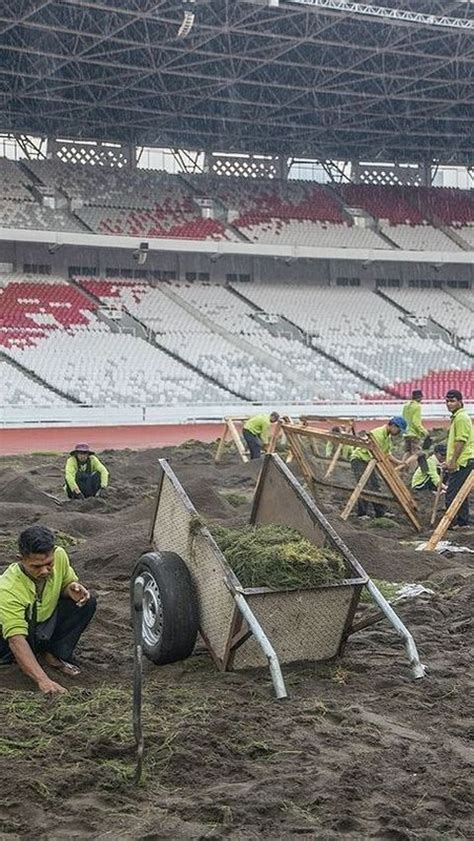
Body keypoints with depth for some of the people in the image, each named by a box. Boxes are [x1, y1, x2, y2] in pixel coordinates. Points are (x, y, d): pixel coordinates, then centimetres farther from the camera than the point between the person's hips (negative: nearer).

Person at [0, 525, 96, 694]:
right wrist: (42, 680, -55)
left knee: (87, 603, -16)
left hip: (48, 621, 5)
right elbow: (16, 639, -44)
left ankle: (55, 655, -6)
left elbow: (67, 583, 2)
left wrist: (72, 589, -25)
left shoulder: (59, 555, -21)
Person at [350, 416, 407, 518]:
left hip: (369, 461, 10)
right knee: (365, 486, -13)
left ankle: (381, 512, 11)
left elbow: (387, 454, 14)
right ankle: (362, 513, -7)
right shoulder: (378, 433, -23)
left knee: (376, 486, 7)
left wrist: (399, 462, 0)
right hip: (359, 459, -10)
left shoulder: (388, 437, 9)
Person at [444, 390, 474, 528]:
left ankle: (452, 522, -8)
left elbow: (461, 441, -20)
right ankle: (463, 520, 17)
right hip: (462, 462, 11)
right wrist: (449, 460, 26)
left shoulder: (461, 418, -14)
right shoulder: (456, 417, 19)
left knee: (452, 493, -10)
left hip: (462, 462, -11)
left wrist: (453, 461, -21)